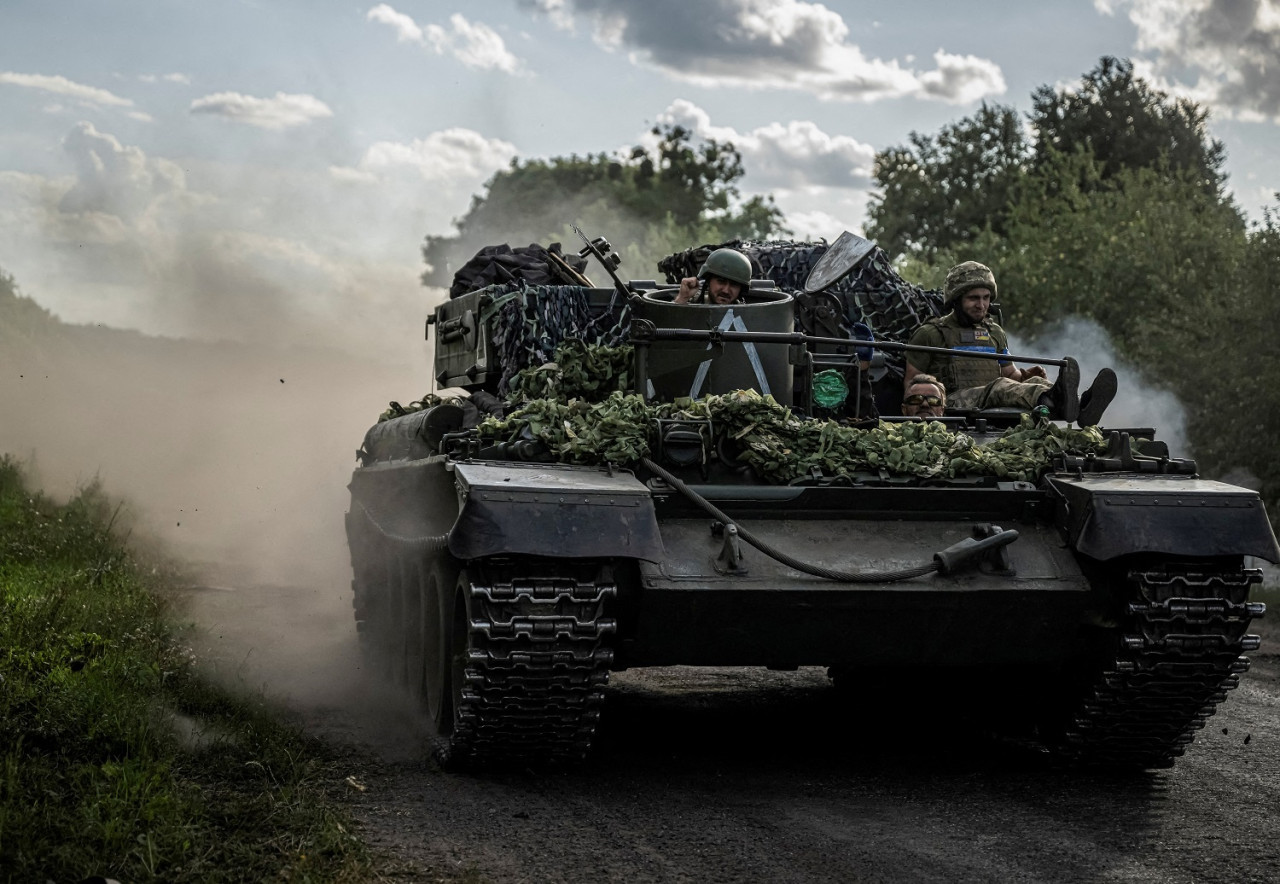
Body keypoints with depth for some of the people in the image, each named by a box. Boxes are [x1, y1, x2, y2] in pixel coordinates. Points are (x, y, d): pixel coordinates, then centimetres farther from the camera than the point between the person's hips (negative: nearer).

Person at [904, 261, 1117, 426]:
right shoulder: (930, 334, 9)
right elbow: (911, 381, 9)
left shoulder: (995, 332, 26)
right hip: (955, 402, -6)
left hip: (994, 403, 6)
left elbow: (1009, 372, 31)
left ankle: (1079, 407, -57)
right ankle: (1055, 401, -67)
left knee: (1034, 383, -24)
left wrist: (1024, 375, 7)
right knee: (1000, 387, -35)